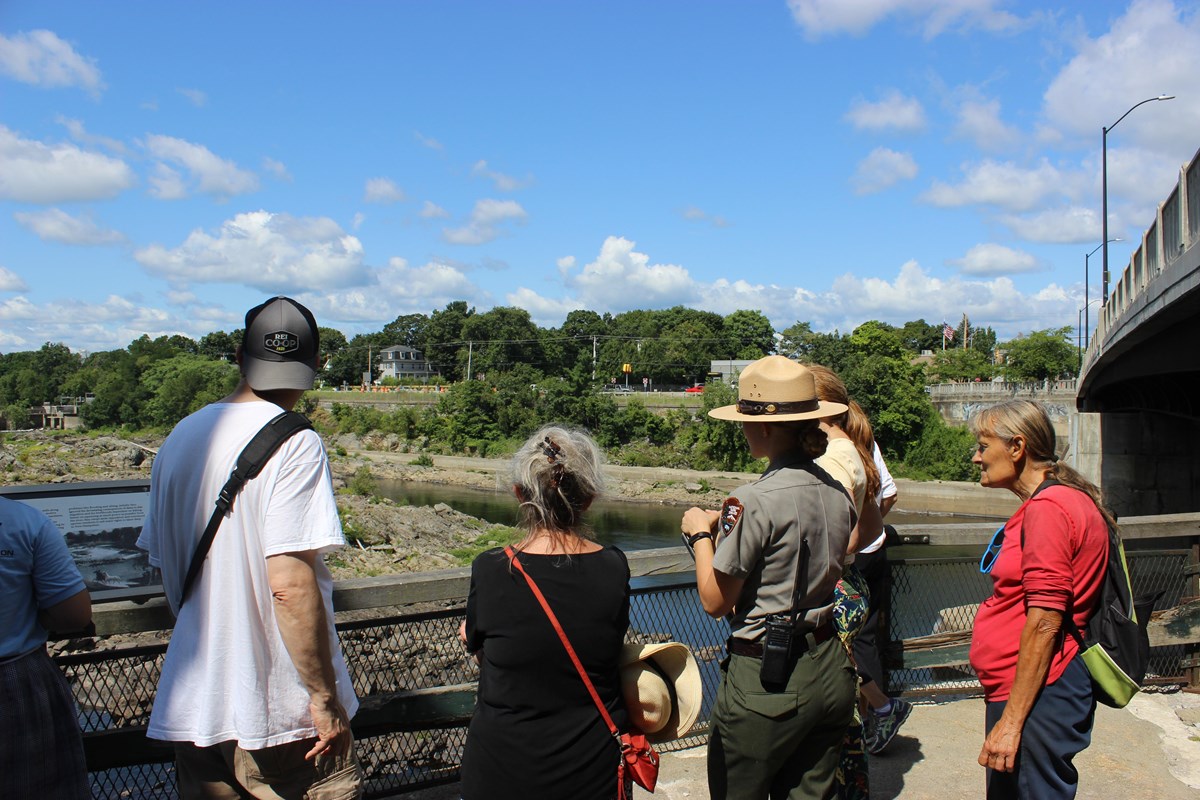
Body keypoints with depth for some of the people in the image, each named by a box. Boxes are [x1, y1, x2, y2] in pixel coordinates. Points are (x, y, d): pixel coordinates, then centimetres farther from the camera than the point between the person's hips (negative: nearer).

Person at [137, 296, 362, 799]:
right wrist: (325, 696, -14)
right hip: (280, 708, -6)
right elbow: (290, 585, -22)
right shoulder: (294, 443, -16)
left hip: (190, 707, 7)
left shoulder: (178, 439, 5)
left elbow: (167, 573, 13)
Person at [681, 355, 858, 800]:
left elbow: (715, 600, -14)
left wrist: (701, 534, 1)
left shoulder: (754, 501, -20)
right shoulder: (836, 491, 2)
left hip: (766, 676, -7)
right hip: (831, 671, 7)